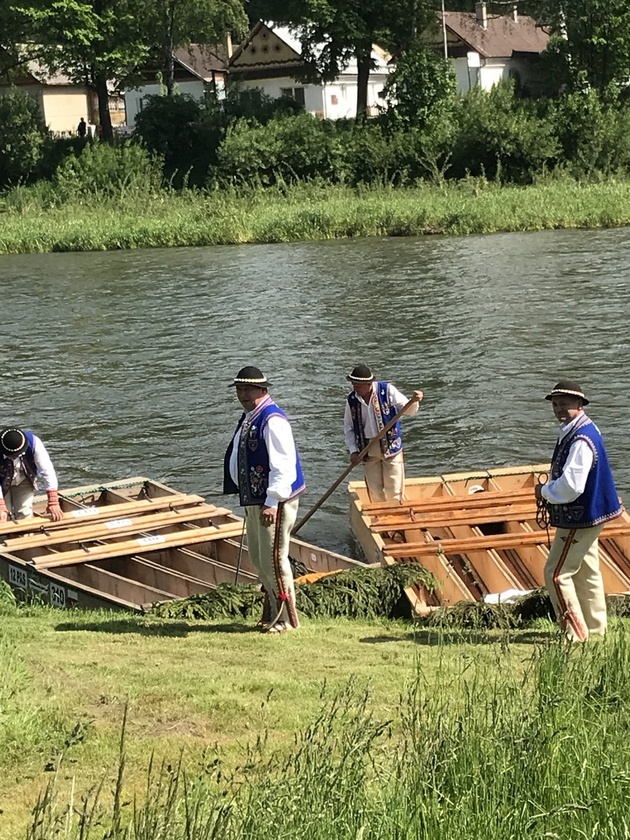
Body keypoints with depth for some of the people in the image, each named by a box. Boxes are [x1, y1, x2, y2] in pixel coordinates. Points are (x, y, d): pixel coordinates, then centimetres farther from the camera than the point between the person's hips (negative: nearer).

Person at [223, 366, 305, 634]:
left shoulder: (272, 420, -17)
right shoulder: (248, 417, 13)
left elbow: (283, 465, -22)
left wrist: (273, 502, -24)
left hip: (275, 501, -10)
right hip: (253, 499, 10)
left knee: (273, 559, -6)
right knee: (258, 558, 16)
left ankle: (286, 619, 5)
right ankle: (272, 612, 29)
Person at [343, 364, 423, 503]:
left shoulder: (387, 390, -11)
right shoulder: (352, 399, -3)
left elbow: (408, 410, -7)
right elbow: (348, 427, 7)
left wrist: (414, 401, -30)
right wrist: (353, 451, -3)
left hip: (390, 446, -3)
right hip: (368, 449, 3)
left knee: (394, 490, -1)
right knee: (375, 491, 9)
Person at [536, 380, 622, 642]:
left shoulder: (581, 440, -27)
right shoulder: (575, 431, 7)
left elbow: (571, 486, -31)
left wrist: (545, 491, -14)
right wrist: (550, 488, 7)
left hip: (579, 518, -11)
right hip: (587, 514, 11)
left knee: (557, 574, -5)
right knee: (586, 572, 19)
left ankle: (577, 635, 0)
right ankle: (595, 628, 31)